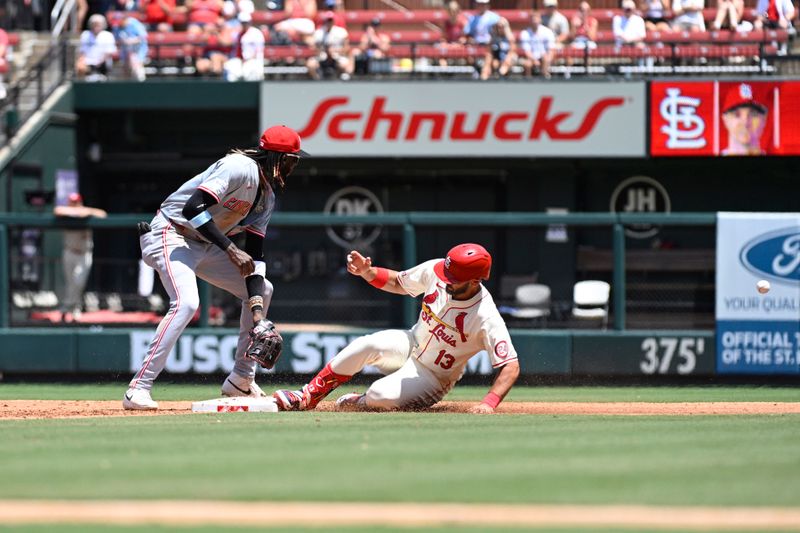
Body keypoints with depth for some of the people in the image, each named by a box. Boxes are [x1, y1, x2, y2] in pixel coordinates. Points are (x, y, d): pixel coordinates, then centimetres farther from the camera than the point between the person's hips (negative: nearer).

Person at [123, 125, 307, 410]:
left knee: (263, 289, 13)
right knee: (186, 302, -31)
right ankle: (138, 389, -31)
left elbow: (254, 254, 5)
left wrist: (257, 312, -7)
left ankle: (241, 381, 19)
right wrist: (230, 249, -33)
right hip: (170, 235, -10)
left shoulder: (267, 197, 8)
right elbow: (192, 208, -32)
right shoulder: (241, 168, -21)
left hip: (204, 245, 10)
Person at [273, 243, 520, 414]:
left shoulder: (486, 318, -30)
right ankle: (306, 398, -15)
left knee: (381, 396, -32)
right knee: (366, 345, -28)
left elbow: (511, 366, -29)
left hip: (433, 376, -5)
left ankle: (359, 403, 5)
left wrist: (489, 403, -44)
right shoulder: (435, 271, -14)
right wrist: (367, 271, -15)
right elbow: (398, 282, 5)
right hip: (411, 345, 5)